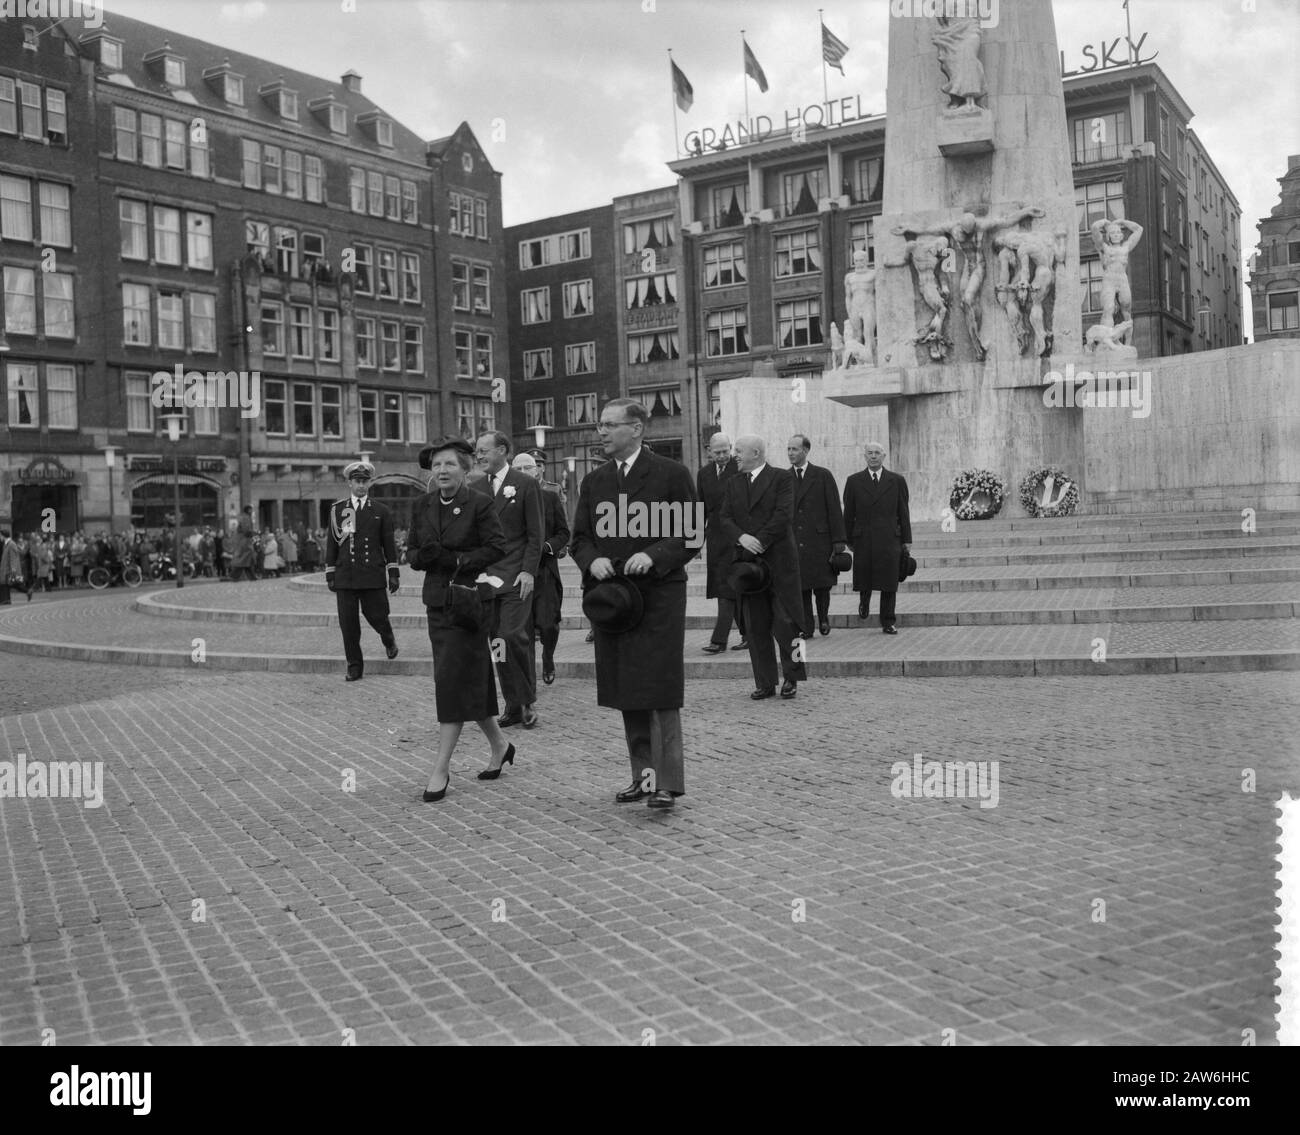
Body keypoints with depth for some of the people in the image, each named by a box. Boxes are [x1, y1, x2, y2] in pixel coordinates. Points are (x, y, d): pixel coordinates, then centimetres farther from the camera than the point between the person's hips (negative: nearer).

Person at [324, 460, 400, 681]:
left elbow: (389, 544, 8)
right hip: (345, 577, 1)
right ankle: (354, 666, 11)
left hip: (372, 576, -1)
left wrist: (393, 573, 3)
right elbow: (331, 544, 10)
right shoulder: (337, 509, 9)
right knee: (348, 624, 1)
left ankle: (389, 640, 35)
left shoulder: (380, 511, 7)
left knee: (377, 616, 1)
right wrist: (330, 575, 6)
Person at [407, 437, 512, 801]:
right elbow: (411, 552, 12)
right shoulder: (421, 506, 9)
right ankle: (499, 745, 31)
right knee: (470, 680, 13)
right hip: (437, 600, 6)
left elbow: (497, 549, -11)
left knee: (453, 679, -8)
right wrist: (424, 556, -10)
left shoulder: (480, 504, -7)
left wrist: (456, 559, -18)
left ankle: (442, 767, -3)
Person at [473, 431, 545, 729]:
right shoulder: (477, 489, 12)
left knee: (513, 636, -12)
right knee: (497, 641, 5)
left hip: (516, 577, -5)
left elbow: (535, 534, -3)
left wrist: (528, 571, -12)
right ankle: (514, 705, 13)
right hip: (485, 577, 5)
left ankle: (527, 702, 4)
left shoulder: (525, 484, -1)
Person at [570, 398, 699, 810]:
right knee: (627, 694, 9)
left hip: (659, 594, -5)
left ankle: (667, 782, -2)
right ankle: (643, 774, 20)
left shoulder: (670, 474, -2)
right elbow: (579, 538, 14)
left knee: (660, 690, -7)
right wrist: (592, 560, -8)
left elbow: (692, 535, -3)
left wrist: (653, 555, -18)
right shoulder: (594, 482, 13)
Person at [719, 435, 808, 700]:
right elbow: (725, 518, 6)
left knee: (785, 622, -2)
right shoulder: (733, 484, 14)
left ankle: (792, 677, 14)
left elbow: (783, 515, -12)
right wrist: (741, 537, -14)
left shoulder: (782, 479, -1)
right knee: (755, 627, 5)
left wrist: (759, 542, -16)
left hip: (778, 560, -5)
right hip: (746, 563, 5)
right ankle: (765, 683, 12)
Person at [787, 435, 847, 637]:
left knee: (822, 584, 0)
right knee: (799, 586, 0)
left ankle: (823, 617, 24)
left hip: (819, 539, -1)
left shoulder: (823, 476, 3)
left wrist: (839, 539, -5)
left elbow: (835, 509, 1)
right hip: (792, 542, 2)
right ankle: (806, 627, 7)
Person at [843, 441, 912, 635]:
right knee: (863, 579, 4)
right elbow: (848, 514, 7)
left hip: (890, 539, 0)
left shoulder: (897, 481, 8)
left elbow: (903, 512, 8)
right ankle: (864, 602, 37)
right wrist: (848, 539, 4)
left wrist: (907, 540, 4)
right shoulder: (854, 481, 7)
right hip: (863, 539, 0)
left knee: (889, 583, 0)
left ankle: (888, 622, 9)